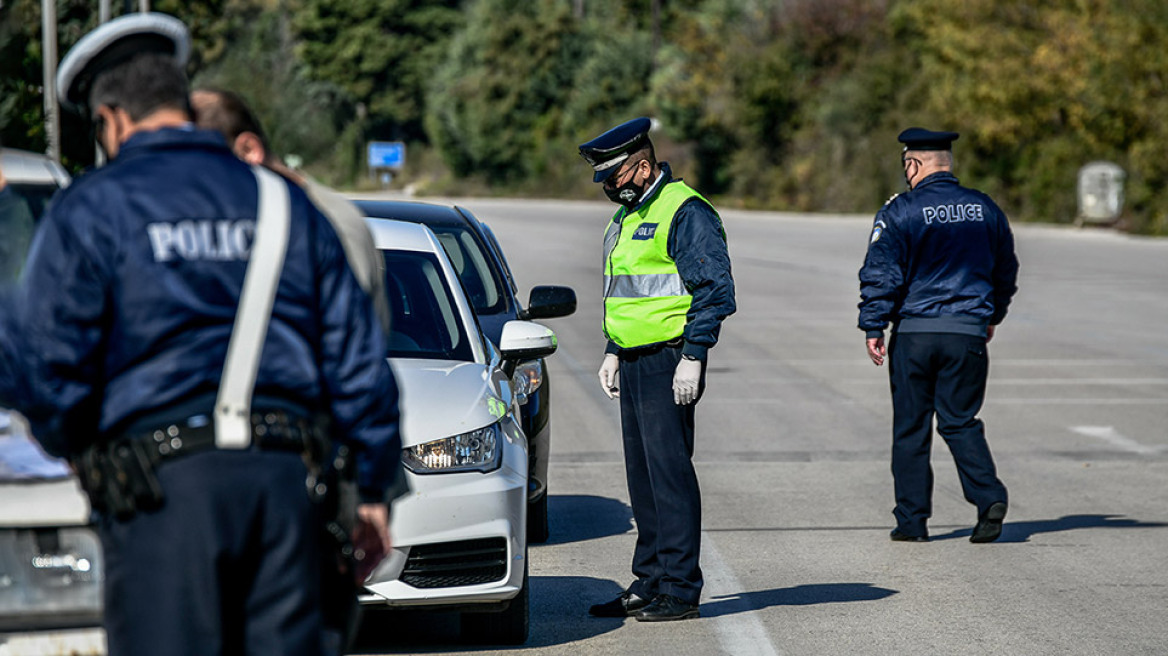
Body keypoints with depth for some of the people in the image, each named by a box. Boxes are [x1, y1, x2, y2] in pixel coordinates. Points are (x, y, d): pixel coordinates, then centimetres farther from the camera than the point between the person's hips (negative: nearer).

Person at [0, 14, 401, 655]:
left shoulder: (93, 208, 2)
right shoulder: (284, 201, 16)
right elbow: (354, 353, 15)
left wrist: (77, 447, 16)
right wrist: (374, 485, 20)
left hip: (162, 482, -4)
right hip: (287, 476, 4)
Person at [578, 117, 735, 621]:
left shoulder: (685, 212, -12)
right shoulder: (627, 216, 19)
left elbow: (714, 291, -16)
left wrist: (692, 357, -19)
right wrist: (613, 352, 20)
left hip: (669, 362, -9)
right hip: (634, 363, 9)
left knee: (669, 471, -9)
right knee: (642, 475, 11)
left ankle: (680, 590, -6)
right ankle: (649, 584, 17)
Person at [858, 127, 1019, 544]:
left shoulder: (900, 211, -6)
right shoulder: (985, 209, 8)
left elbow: (881, 274, -10)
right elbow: (1006, 270, 19)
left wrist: (873, 327, -3)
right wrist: (993, 316, 33)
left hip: (913, 332, -3)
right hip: (967, 331, 3)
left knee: (910, 427, 7)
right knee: (960, 421, 9)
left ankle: (912, 520, 9)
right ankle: (989, 496, -13)